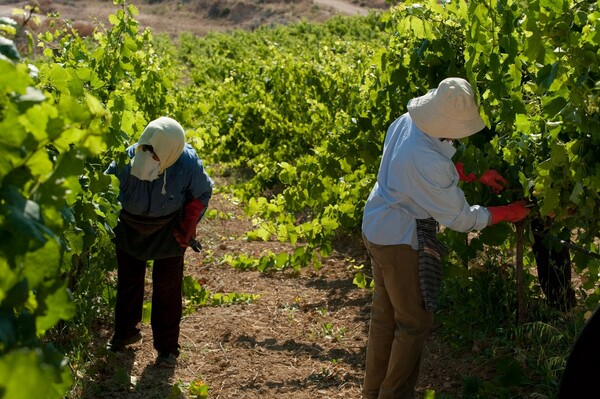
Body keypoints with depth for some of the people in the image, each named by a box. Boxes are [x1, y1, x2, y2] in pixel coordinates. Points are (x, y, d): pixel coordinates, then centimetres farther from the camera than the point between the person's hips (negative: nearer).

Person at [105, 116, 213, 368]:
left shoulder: (188, 164, -31)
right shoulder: (127, 160, -34)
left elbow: (202, 194, -9)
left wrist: (187, 229, -11)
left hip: (168, 231, -1)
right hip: (129, 228, 1)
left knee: (167, 286, 2)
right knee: (128, 280, 15)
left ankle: (167, 347, 14)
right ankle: (125, 331, 37)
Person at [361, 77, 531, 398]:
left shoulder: (406, 120, -8)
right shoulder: (425, 162, -33)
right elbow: (459, 219, -20)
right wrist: (508, 213, -8)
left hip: (376, 228, 9)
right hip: (401, 241, -9)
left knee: (384, 314, 21)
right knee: (415, 322, 7)